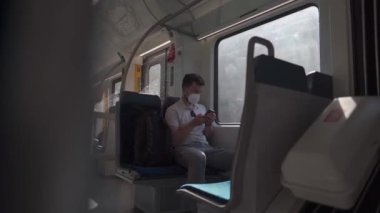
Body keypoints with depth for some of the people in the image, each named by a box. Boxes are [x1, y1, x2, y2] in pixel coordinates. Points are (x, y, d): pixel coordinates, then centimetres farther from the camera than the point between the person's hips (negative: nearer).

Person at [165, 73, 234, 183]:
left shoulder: (202, 108, 23)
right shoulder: (173, 110, 5)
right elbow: (176, 141, -3)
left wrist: (209, 125, 0)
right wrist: (192, 124, -13)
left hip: (206, 147, 5)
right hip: (184, 148, -5)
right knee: (198, 157, -41)